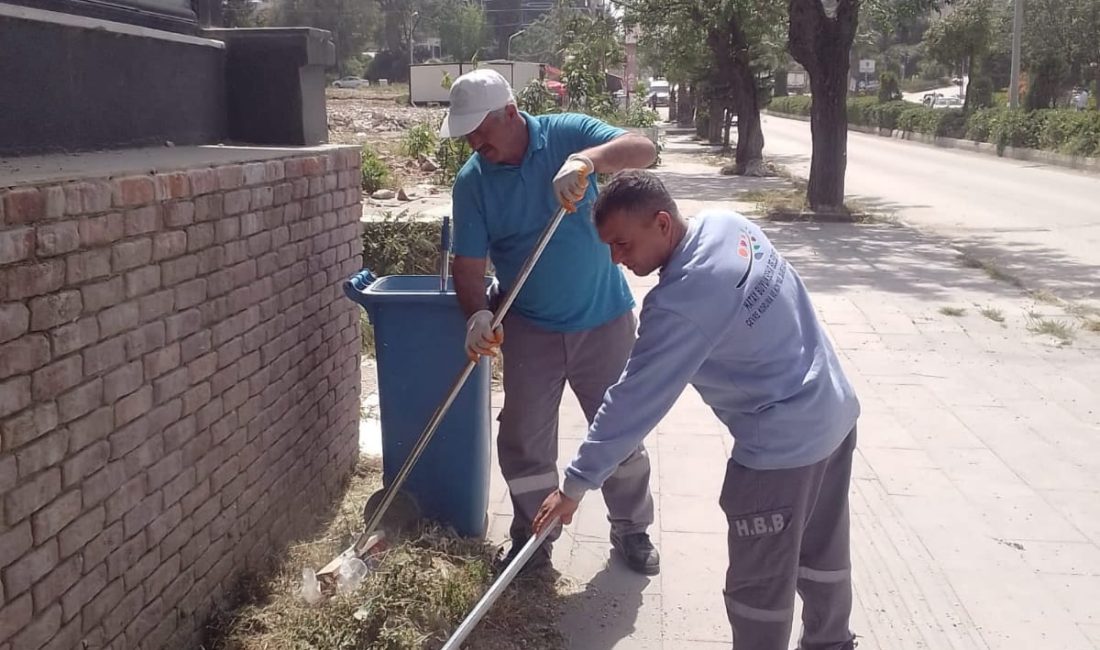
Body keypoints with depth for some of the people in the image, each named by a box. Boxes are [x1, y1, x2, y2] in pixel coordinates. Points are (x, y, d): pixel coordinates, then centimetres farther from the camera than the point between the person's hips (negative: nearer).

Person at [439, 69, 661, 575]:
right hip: (529, 328, 2)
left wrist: (587, 159, -45)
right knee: (524, 440, 6)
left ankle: (632, 530, 30)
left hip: (603, 319, -1)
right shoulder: (472, 181, -8)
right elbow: (468, 263, -9)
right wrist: (479, 315, -29)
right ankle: (531, 539, 26)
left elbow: (643, 150, -26)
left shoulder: (567, 134, -12)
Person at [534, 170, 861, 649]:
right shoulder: (728, 224, -2)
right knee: (823, 551, 28)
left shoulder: (679, 304, -26)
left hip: (782, 447, -9)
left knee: (759, 584, 9)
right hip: (835, 411, 10)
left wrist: (575, 485, -14)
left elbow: (633, 403, -22)